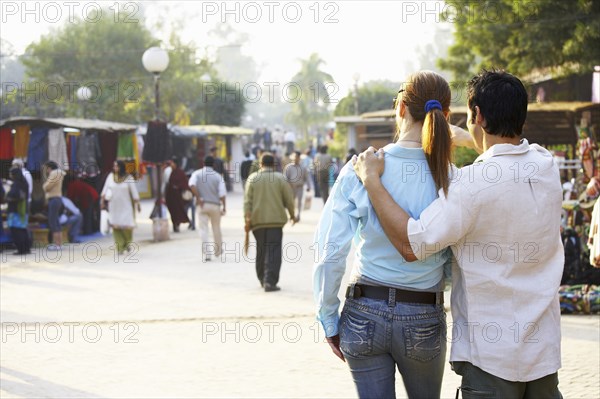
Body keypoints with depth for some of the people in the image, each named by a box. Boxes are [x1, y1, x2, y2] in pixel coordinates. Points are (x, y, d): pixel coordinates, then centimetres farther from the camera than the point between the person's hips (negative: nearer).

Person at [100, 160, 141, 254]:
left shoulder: (128, 178, -4)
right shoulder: (110, 176, 2)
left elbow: (134, 191, -2)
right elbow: (105, 189, 8)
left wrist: (137, 203, -4)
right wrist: (102, 200, 2)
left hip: (126, 205, -2)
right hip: (114, 205, 2)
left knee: (127, 225, -5)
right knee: (116, 226, -7)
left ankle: (127, 243, 24)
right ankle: (120, 247, 0)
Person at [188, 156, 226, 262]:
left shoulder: (197, 173, 3)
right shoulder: (218, 176, 2)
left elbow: (192, 184, -17)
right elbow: (222, 193, -7)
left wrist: (198, 198, -13)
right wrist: (224, 207, -3)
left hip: (202, 204, -1)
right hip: (215, 205, 1)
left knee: (203, 229, -1)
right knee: (216, 228, 16)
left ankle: (206, 253, -13)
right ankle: (218, 251, 30)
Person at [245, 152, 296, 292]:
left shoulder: (253, 178, 3)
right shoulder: (280, 178, 0)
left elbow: (247, 200, -4)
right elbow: (289, 199, 1)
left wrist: (247, 219, -5)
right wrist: (292, 215, 16)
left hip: (257, 220, 2)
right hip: (276, 220, -2)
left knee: (261, 251, 17)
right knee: (273, 252, -4)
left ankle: (262, 279, 27)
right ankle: (270, 282, -13)